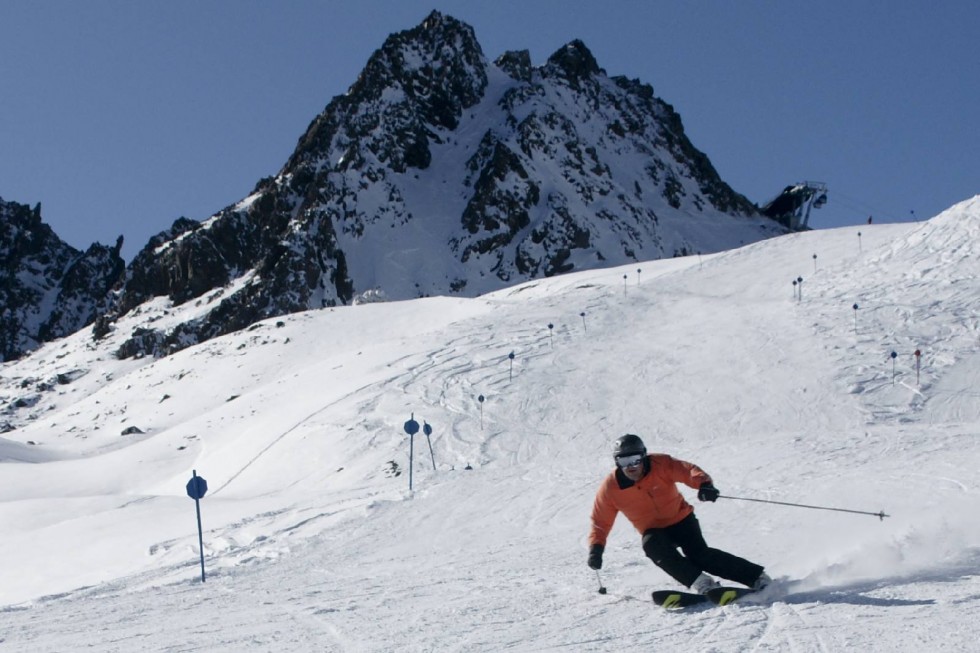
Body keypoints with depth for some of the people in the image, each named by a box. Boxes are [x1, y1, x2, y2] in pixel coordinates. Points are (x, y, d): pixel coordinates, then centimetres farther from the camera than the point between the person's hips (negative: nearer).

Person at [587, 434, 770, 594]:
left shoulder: (660, 464, -16)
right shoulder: (610, 488, -11)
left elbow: (688, 470, -24)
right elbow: (600, 522, -2)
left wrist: (704, 484, -45)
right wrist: (596, 547, -17)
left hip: (681, 520, -2)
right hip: (654, 531, 2)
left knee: (699, 554, -23)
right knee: (653, 546, -32)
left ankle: (757, 577, -15)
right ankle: (701, 583, -36)